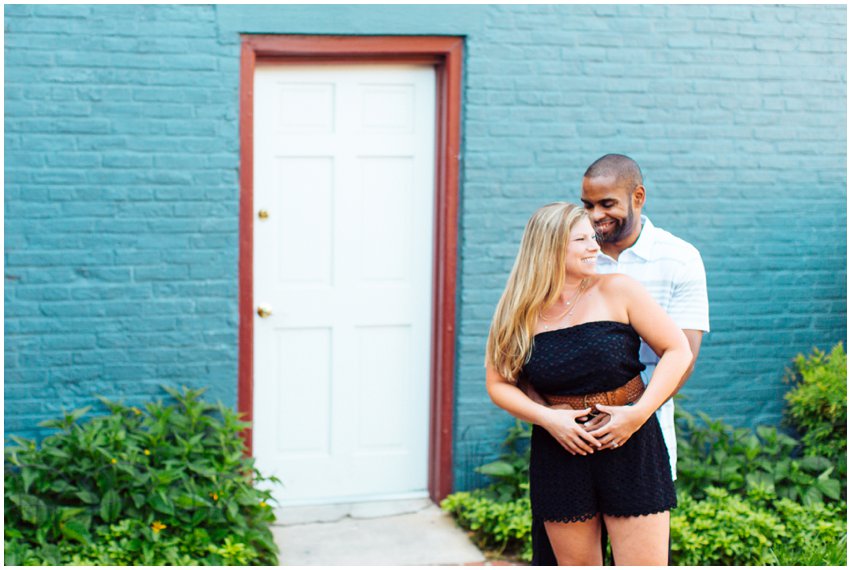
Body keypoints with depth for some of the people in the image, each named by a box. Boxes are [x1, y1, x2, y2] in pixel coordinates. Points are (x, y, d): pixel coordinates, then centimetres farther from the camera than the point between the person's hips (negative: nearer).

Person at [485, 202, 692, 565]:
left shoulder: (617, 291, -3)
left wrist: (639, 412, -11)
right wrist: (548, 418, -11)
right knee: (575, 564, 9)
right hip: (559, 455, 2)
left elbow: (677, 350, -1)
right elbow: (498, 383, 5)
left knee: (644, 562, -4)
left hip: (631, 447, -1)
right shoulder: (521, 313, 1)